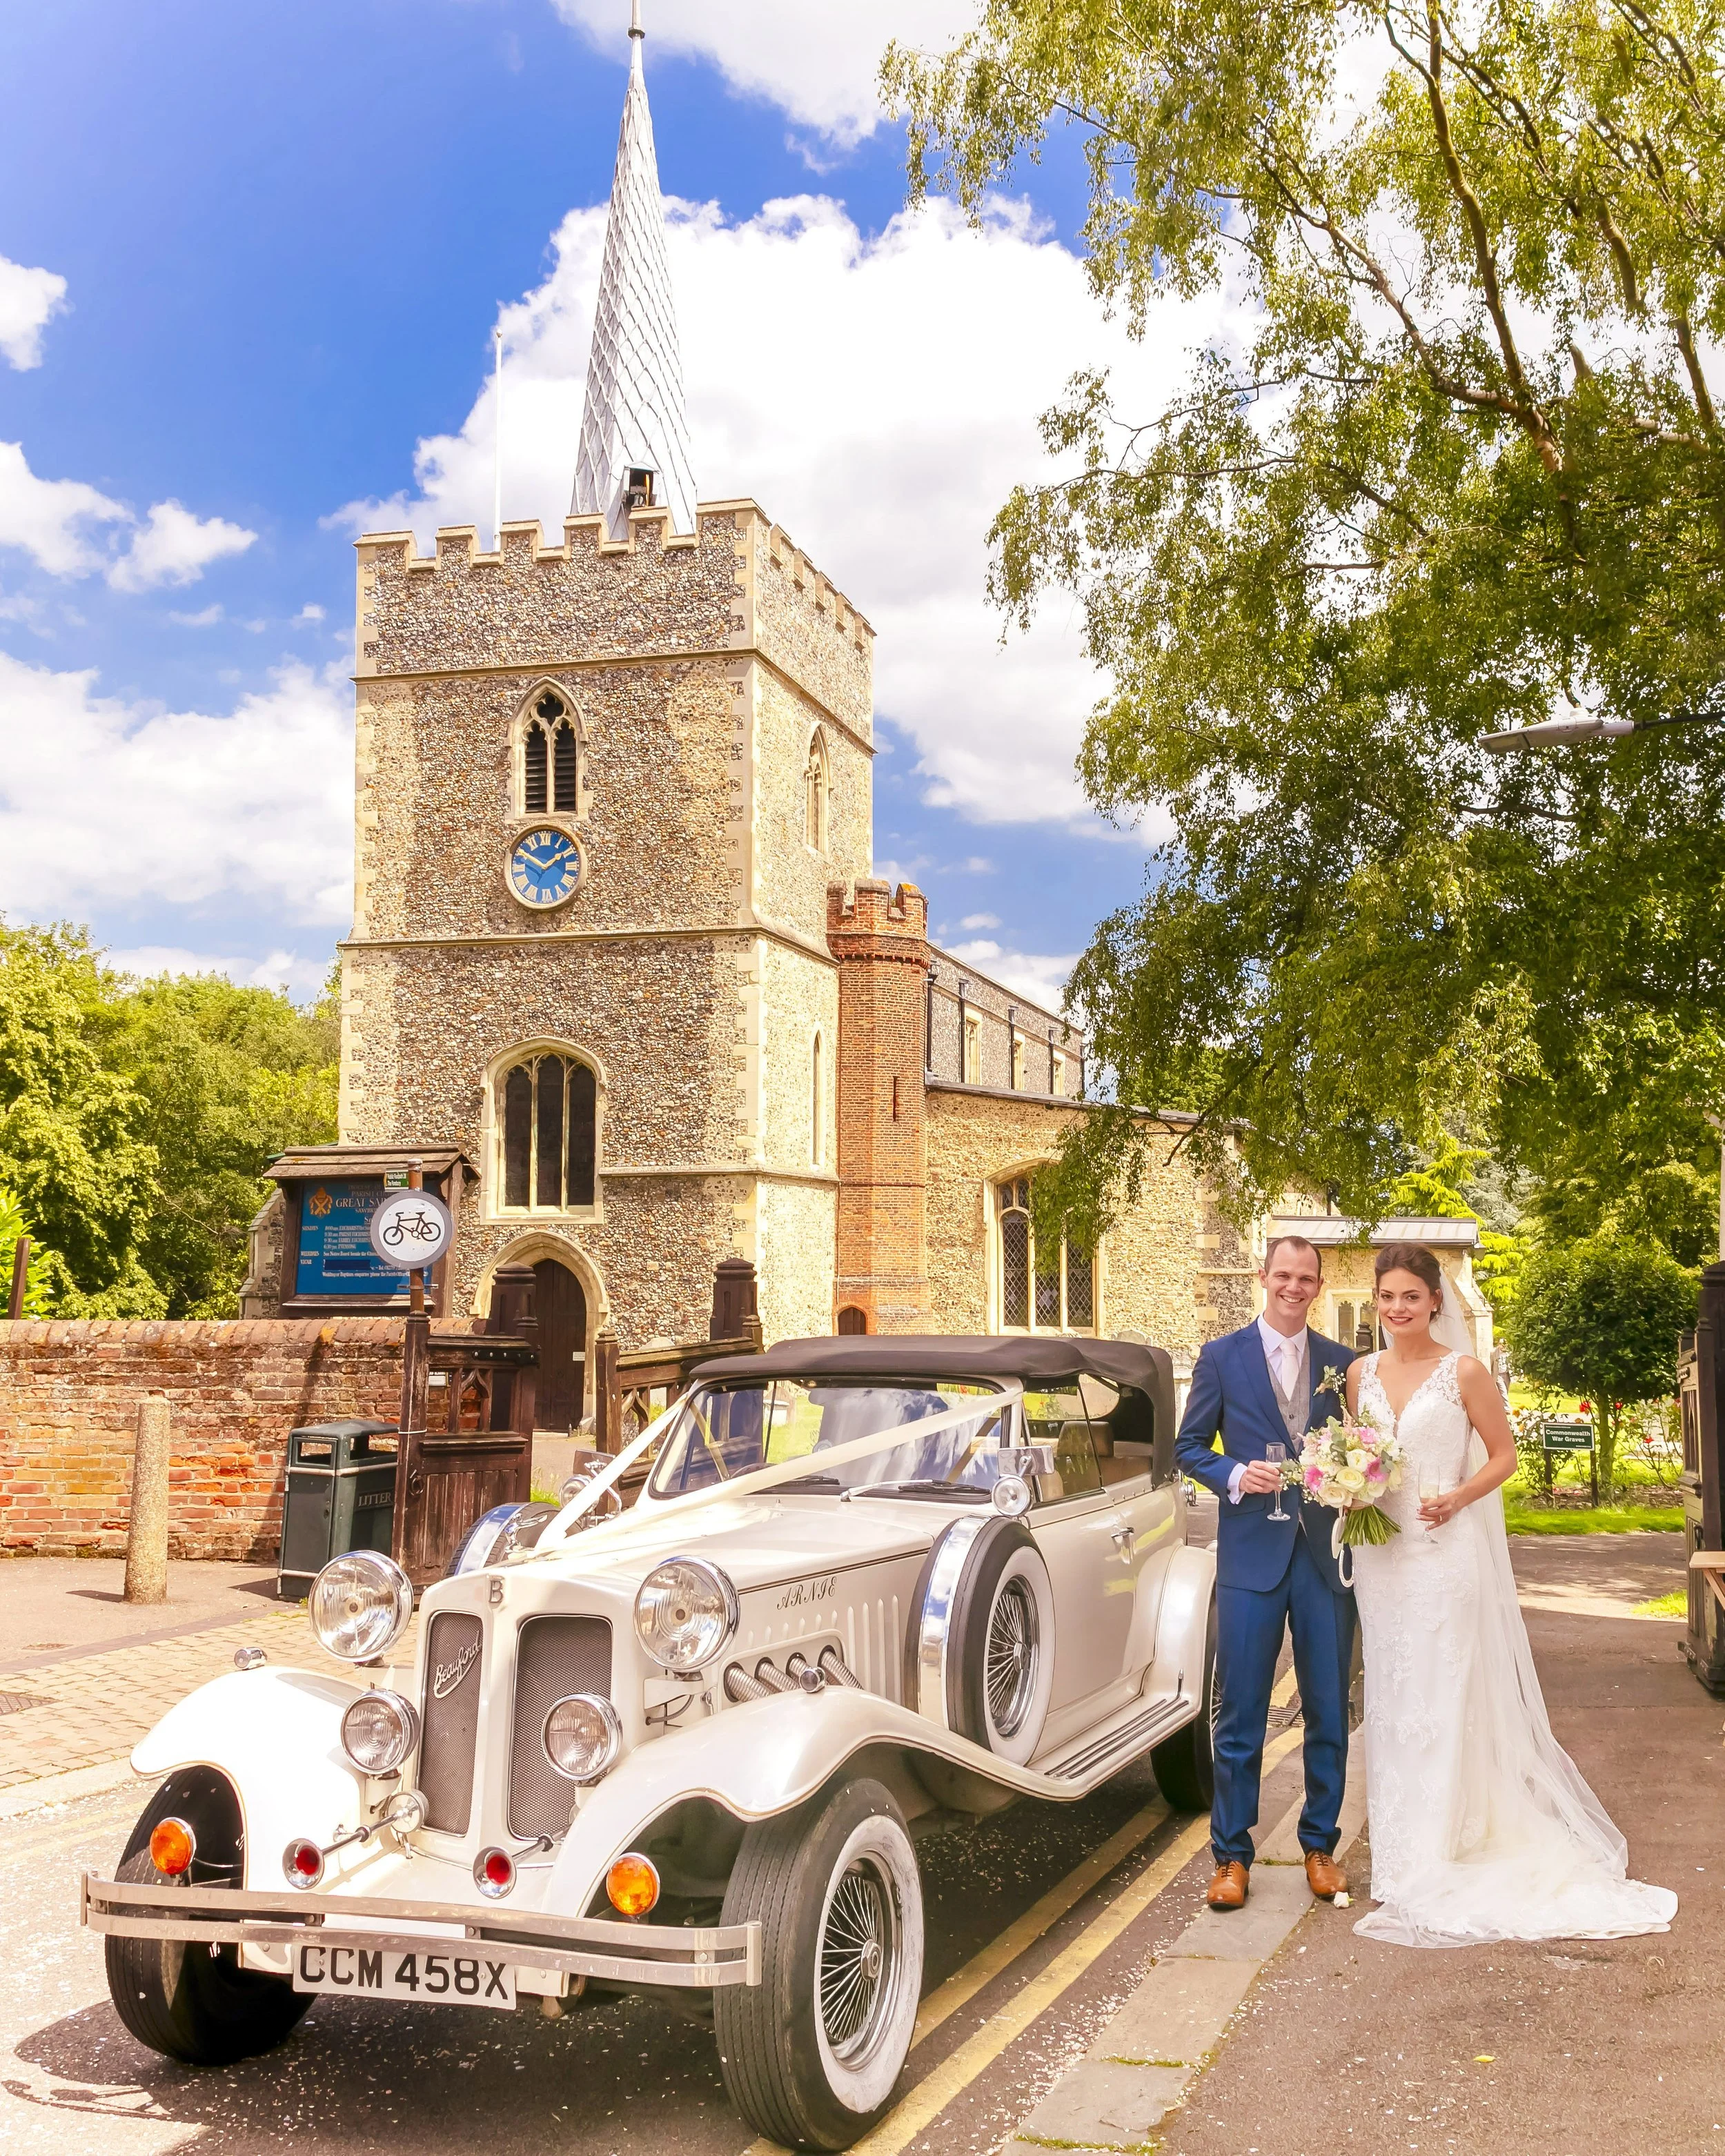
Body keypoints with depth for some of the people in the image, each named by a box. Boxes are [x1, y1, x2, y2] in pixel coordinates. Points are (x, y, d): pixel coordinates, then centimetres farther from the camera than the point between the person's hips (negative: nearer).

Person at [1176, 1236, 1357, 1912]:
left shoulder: (1343, 1363, 9)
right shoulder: (1221, 1356, 3)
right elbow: (1189, 1445, 5)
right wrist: (1234, 1474, -12)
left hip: (1327, 1555, 2)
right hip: (1252, 1554, -2)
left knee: (1328, 1711, 9)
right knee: (1239, 1714, 1)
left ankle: (1320, 1845, 24)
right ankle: (1232, 1857, 11)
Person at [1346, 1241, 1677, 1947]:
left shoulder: (1463, 1373, -5)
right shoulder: (1361, 1374, 8)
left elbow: (1503, 1454, -1)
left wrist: (1459, 1497, -16)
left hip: (1447, 1550, -5)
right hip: (1379, 1553, 5)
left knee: (1448, 1698, -2)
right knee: (1390, 1700, 10)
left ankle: (1442, 1856, 7)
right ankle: (1400, 1857, 20)